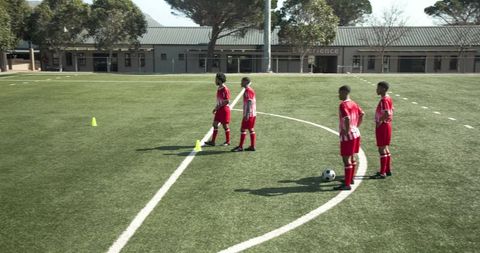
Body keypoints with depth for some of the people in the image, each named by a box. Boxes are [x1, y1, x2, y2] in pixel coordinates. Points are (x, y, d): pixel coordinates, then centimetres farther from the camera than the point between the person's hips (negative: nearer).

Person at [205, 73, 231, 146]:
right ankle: (212, 141, 10)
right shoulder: (219, 89, 10)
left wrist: (218, 107, -17)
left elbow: (227, 101, -20)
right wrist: (216, 108, 13)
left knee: (225, 125, 2)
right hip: (219, 109, 9)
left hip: (224, 109, -9)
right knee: (215, 124, 6)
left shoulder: (225, 89, -17)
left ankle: (227, 141, 16)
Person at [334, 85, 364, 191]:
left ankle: (347, 184, 0)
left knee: (346, 159, -4)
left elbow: (347, 119, -29)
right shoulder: (353, 103, 9)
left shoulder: (343, 105, -18)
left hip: (348, 136, -9)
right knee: (352, 157, 19)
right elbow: (362, 114, 17)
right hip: (356, 133, 9)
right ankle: (351, 179, 32)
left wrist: (346, 132, -19)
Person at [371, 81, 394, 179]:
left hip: (382, 126, -10)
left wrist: (380, 121, -18)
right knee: (385, 148, 17)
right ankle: (388, 170, 26)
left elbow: (387, 113, -29)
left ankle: (382, 173, -1)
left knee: (382, 149, -5)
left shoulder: (384, 100, -20)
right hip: (387, 125, 10)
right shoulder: (388, 98, 11)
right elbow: (391, 111, 18)